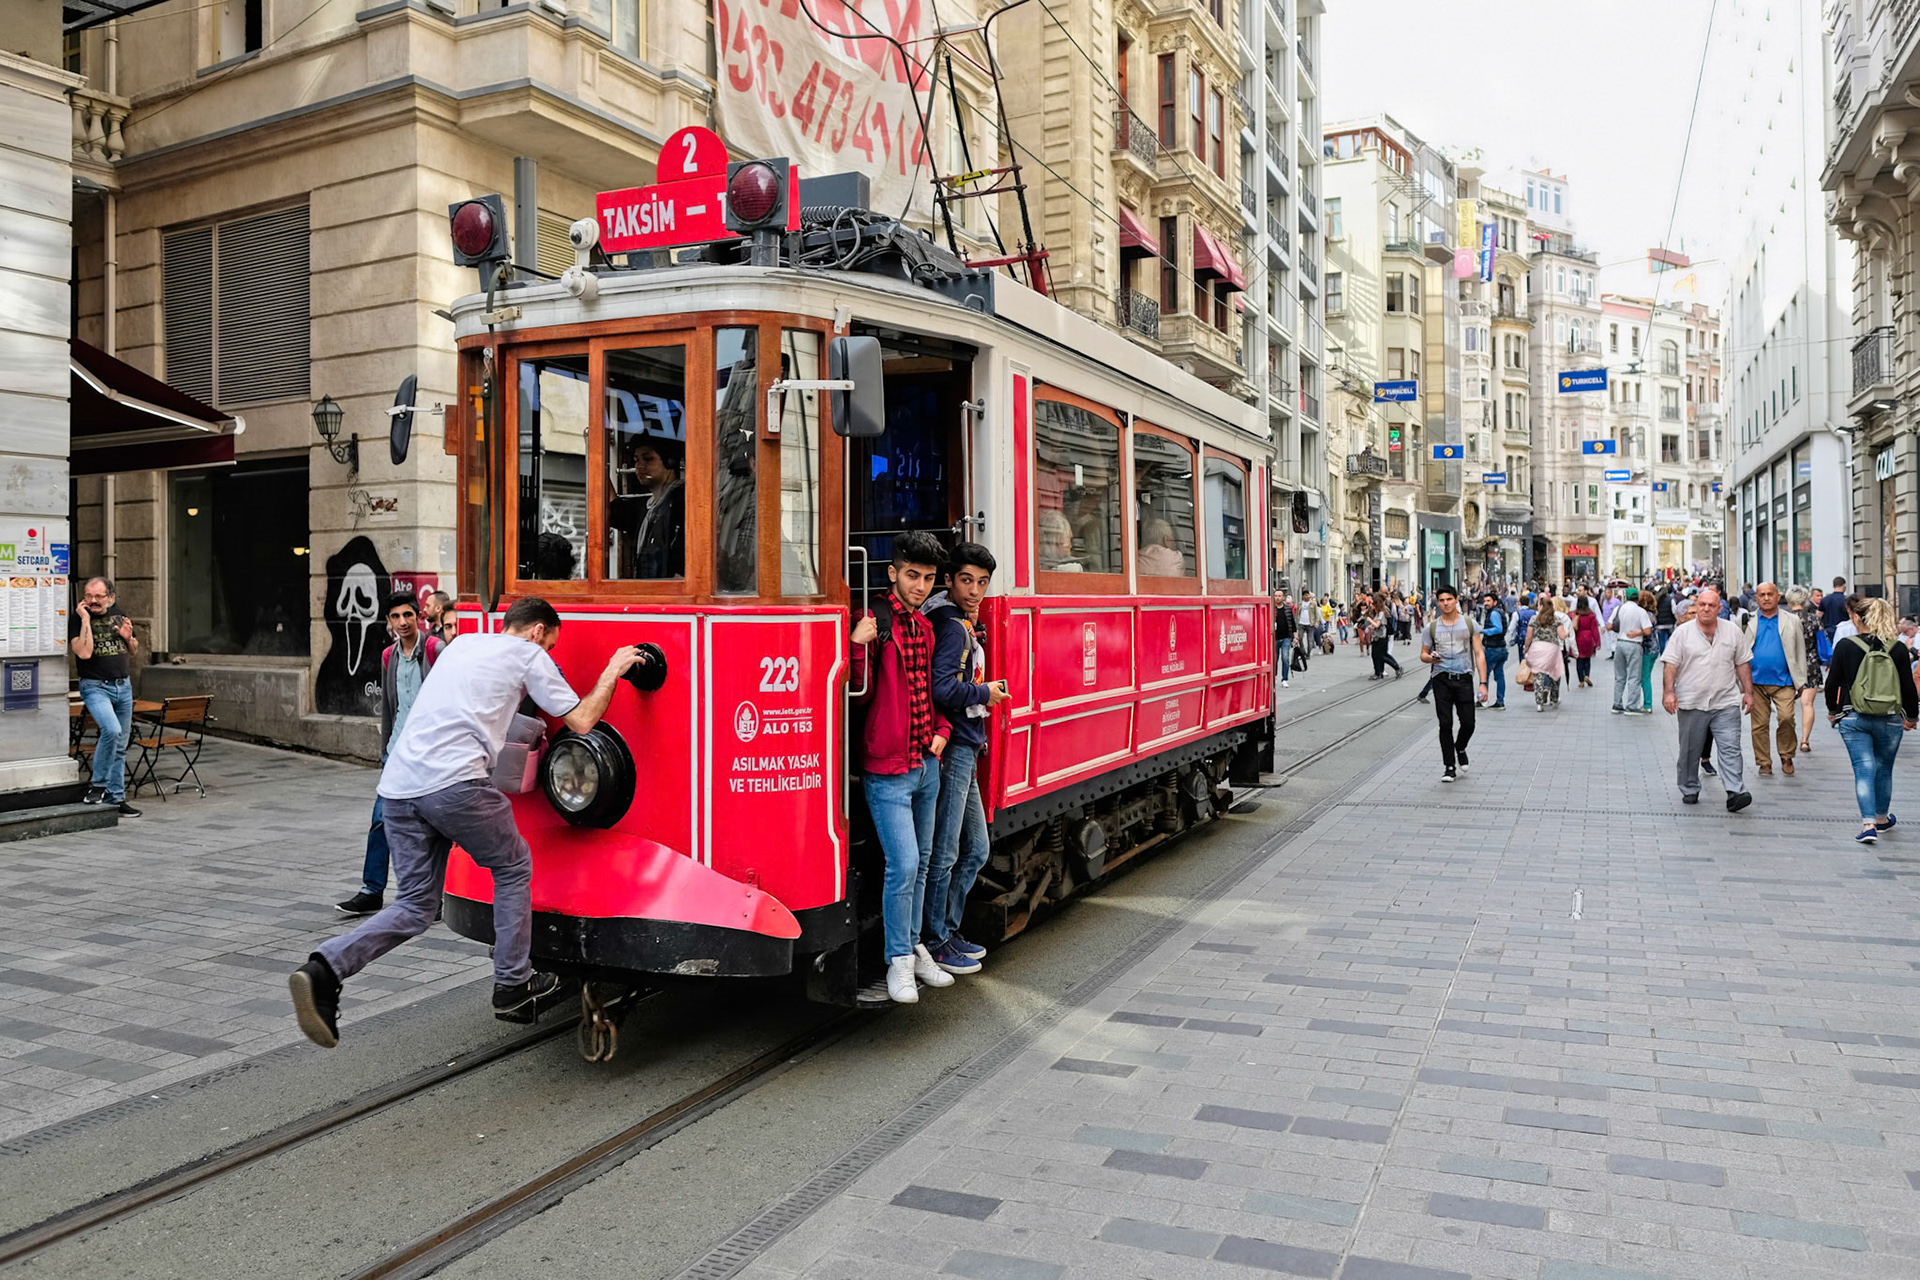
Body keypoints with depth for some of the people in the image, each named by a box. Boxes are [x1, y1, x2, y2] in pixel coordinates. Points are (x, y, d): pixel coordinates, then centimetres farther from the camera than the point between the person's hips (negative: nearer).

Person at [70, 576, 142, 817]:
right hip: (95, 687, -6)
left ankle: (116, 797, 17)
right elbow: (84, 652, -21)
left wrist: (129, 637, -4)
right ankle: (98, 784, -11)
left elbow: (133, 651, 18)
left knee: (120, 746, 8)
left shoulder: (119, 615, 10)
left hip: (124, 686, 6)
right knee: (111, 729, -29)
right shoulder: (77, 619, -6)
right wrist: (85, 619, -19)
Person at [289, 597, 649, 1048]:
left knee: (415, 905, 11)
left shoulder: (463, 644, 30)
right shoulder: (527, 655, 9)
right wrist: (613, 670, 21)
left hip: (397, 784, 7)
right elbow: (581, 720, 9)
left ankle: (325, 968, -11)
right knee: (514, 867, 15)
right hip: (453, 782, -7)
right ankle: (513, 986, 20)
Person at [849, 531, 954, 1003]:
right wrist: (860, 646, -27)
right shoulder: (872, 623, -10)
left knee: (921, 862, 15)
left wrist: (941, 729, 9)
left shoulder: (925, 627, 12)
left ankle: (914, 946, 29)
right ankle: (899, 959, 8)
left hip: (926, 765, 7)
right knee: (903, 865, -9)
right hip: (887, 770, -7)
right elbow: (860, 696, -13)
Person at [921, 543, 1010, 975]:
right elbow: (942, 688, -25)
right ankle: (934, 942, 8)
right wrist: (985, 693, -11)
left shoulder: (964, 624, 18)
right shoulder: (953, 627, -13)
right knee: (944, 853, -2)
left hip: (964, 749, 10)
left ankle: (946, 929, 27)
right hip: (952, 749, -10)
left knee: (976, 850, 17)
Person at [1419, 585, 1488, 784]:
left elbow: (1479, 654, 3)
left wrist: (1483, 683, -5)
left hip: (1464, 678, 0)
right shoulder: (1431, 627, 5)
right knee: (1445, 724, -2)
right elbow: (1423, 654, 10)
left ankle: (1460, 748, 33)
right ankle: (1450, 767, 7)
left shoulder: (1469, 624, 4)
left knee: (1468, 723, 0)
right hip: (1442, 679, 0)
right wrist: (1431, 658, -16)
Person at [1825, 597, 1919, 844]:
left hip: (1854, 720, -1)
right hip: (1890, 720, 1)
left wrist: (1833, 710, 14)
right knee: (1884, 769, 17)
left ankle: (1868, 824, -13)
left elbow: (1833, 682, -2)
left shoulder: (1845, 646, -6)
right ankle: (1882, 818, 34)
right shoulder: (1898, 648, -4)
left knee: (1863, 769, -1)